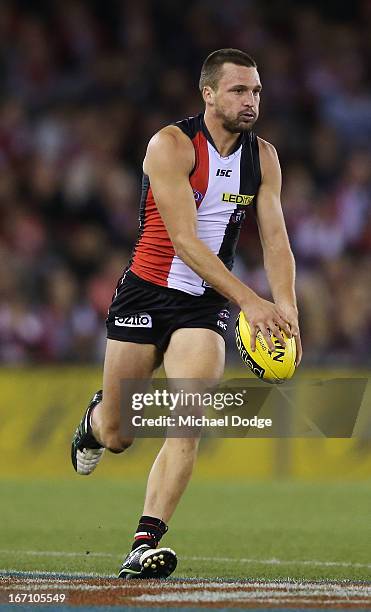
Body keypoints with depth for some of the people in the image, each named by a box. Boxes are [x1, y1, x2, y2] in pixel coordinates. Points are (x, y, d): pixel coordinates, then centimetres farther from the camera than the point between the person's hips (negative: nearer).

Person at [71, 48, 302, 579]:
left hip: (206, 305, 3)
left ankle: (146, 544, -19)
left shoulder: (263, 157, 2)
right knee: (116, 435, 7)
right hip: (148, 292, -3)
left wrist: (285, 307, -18)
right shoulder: (171, 146, -16)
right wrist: (249, 301, -31)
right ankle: (96, 420, 44)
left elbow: (275, 238, 0)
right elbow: (185, 240, -23)